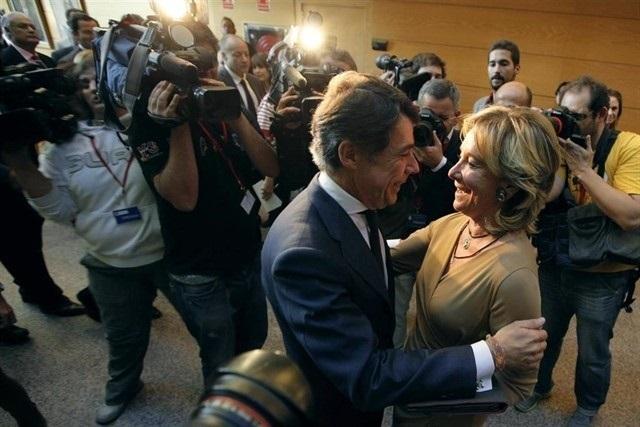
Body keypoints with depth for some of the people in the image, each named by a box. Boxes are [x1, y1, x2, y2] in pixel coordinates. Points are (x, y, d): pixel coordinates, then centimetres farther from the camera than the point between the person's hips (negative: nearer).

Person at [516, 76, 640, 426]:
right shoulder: (560, 141, -5)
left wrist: (583, 168, -31)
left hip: (602, 276, -3)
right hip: (554, 265, 4)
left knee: (592, 353, 17)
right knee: (544, 337, 23)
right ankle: (539, 384, 50)